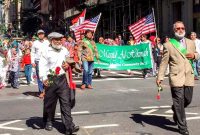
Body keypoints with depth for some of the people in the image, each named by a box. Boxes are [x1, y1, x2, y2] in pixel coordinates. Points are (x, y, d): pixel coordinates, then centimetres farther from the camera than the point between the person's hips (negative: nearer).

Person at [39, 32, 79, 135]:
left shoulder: (64, 50, 11)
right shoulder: (47, 52, -5)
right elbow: (42, 65, -12)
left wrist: (67, 65, 7)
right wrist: (43, 78, -24)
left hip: (62, 79, 3)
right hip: (51, 80, -3)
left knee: (66, 102, -3)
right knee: (50, 102, 9)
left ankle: (69, 126, -6)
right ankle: (49, 122, 30)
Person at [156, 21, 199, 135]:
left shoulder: (191, 43, 14)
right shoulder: (168, 45, 0)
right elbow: (164, 62, -1)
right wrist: (160, 77, -6)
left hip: (189, 76, 5)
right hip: (176, 77, -4)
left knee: (188, 100, 10)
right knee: (179, 102, -2)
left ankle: (176, 110, 43)